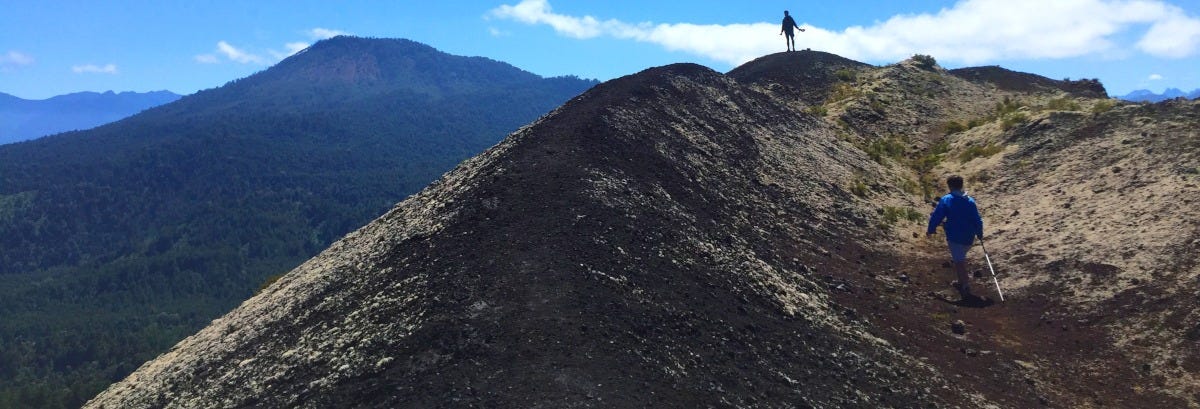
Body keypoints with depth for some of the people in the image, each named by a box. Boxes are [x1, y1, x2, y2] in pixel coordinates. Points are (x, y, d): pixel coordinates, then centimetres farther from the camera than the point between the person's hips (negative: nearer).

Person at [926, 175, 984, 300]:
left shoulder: (945, 200, -11)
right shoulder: (970, 201, 0)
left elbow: (936, 217, -9)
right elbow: (978, 220, 4)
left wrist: (930, 230, 6)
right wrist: (979, 234, 18)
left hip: (954, 237, -5)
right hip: (969, 238, 5)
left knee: (959, 262, 0)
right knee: (961, 258, 25)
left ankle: (966, 289, -3)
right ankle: (962, 282, 37)